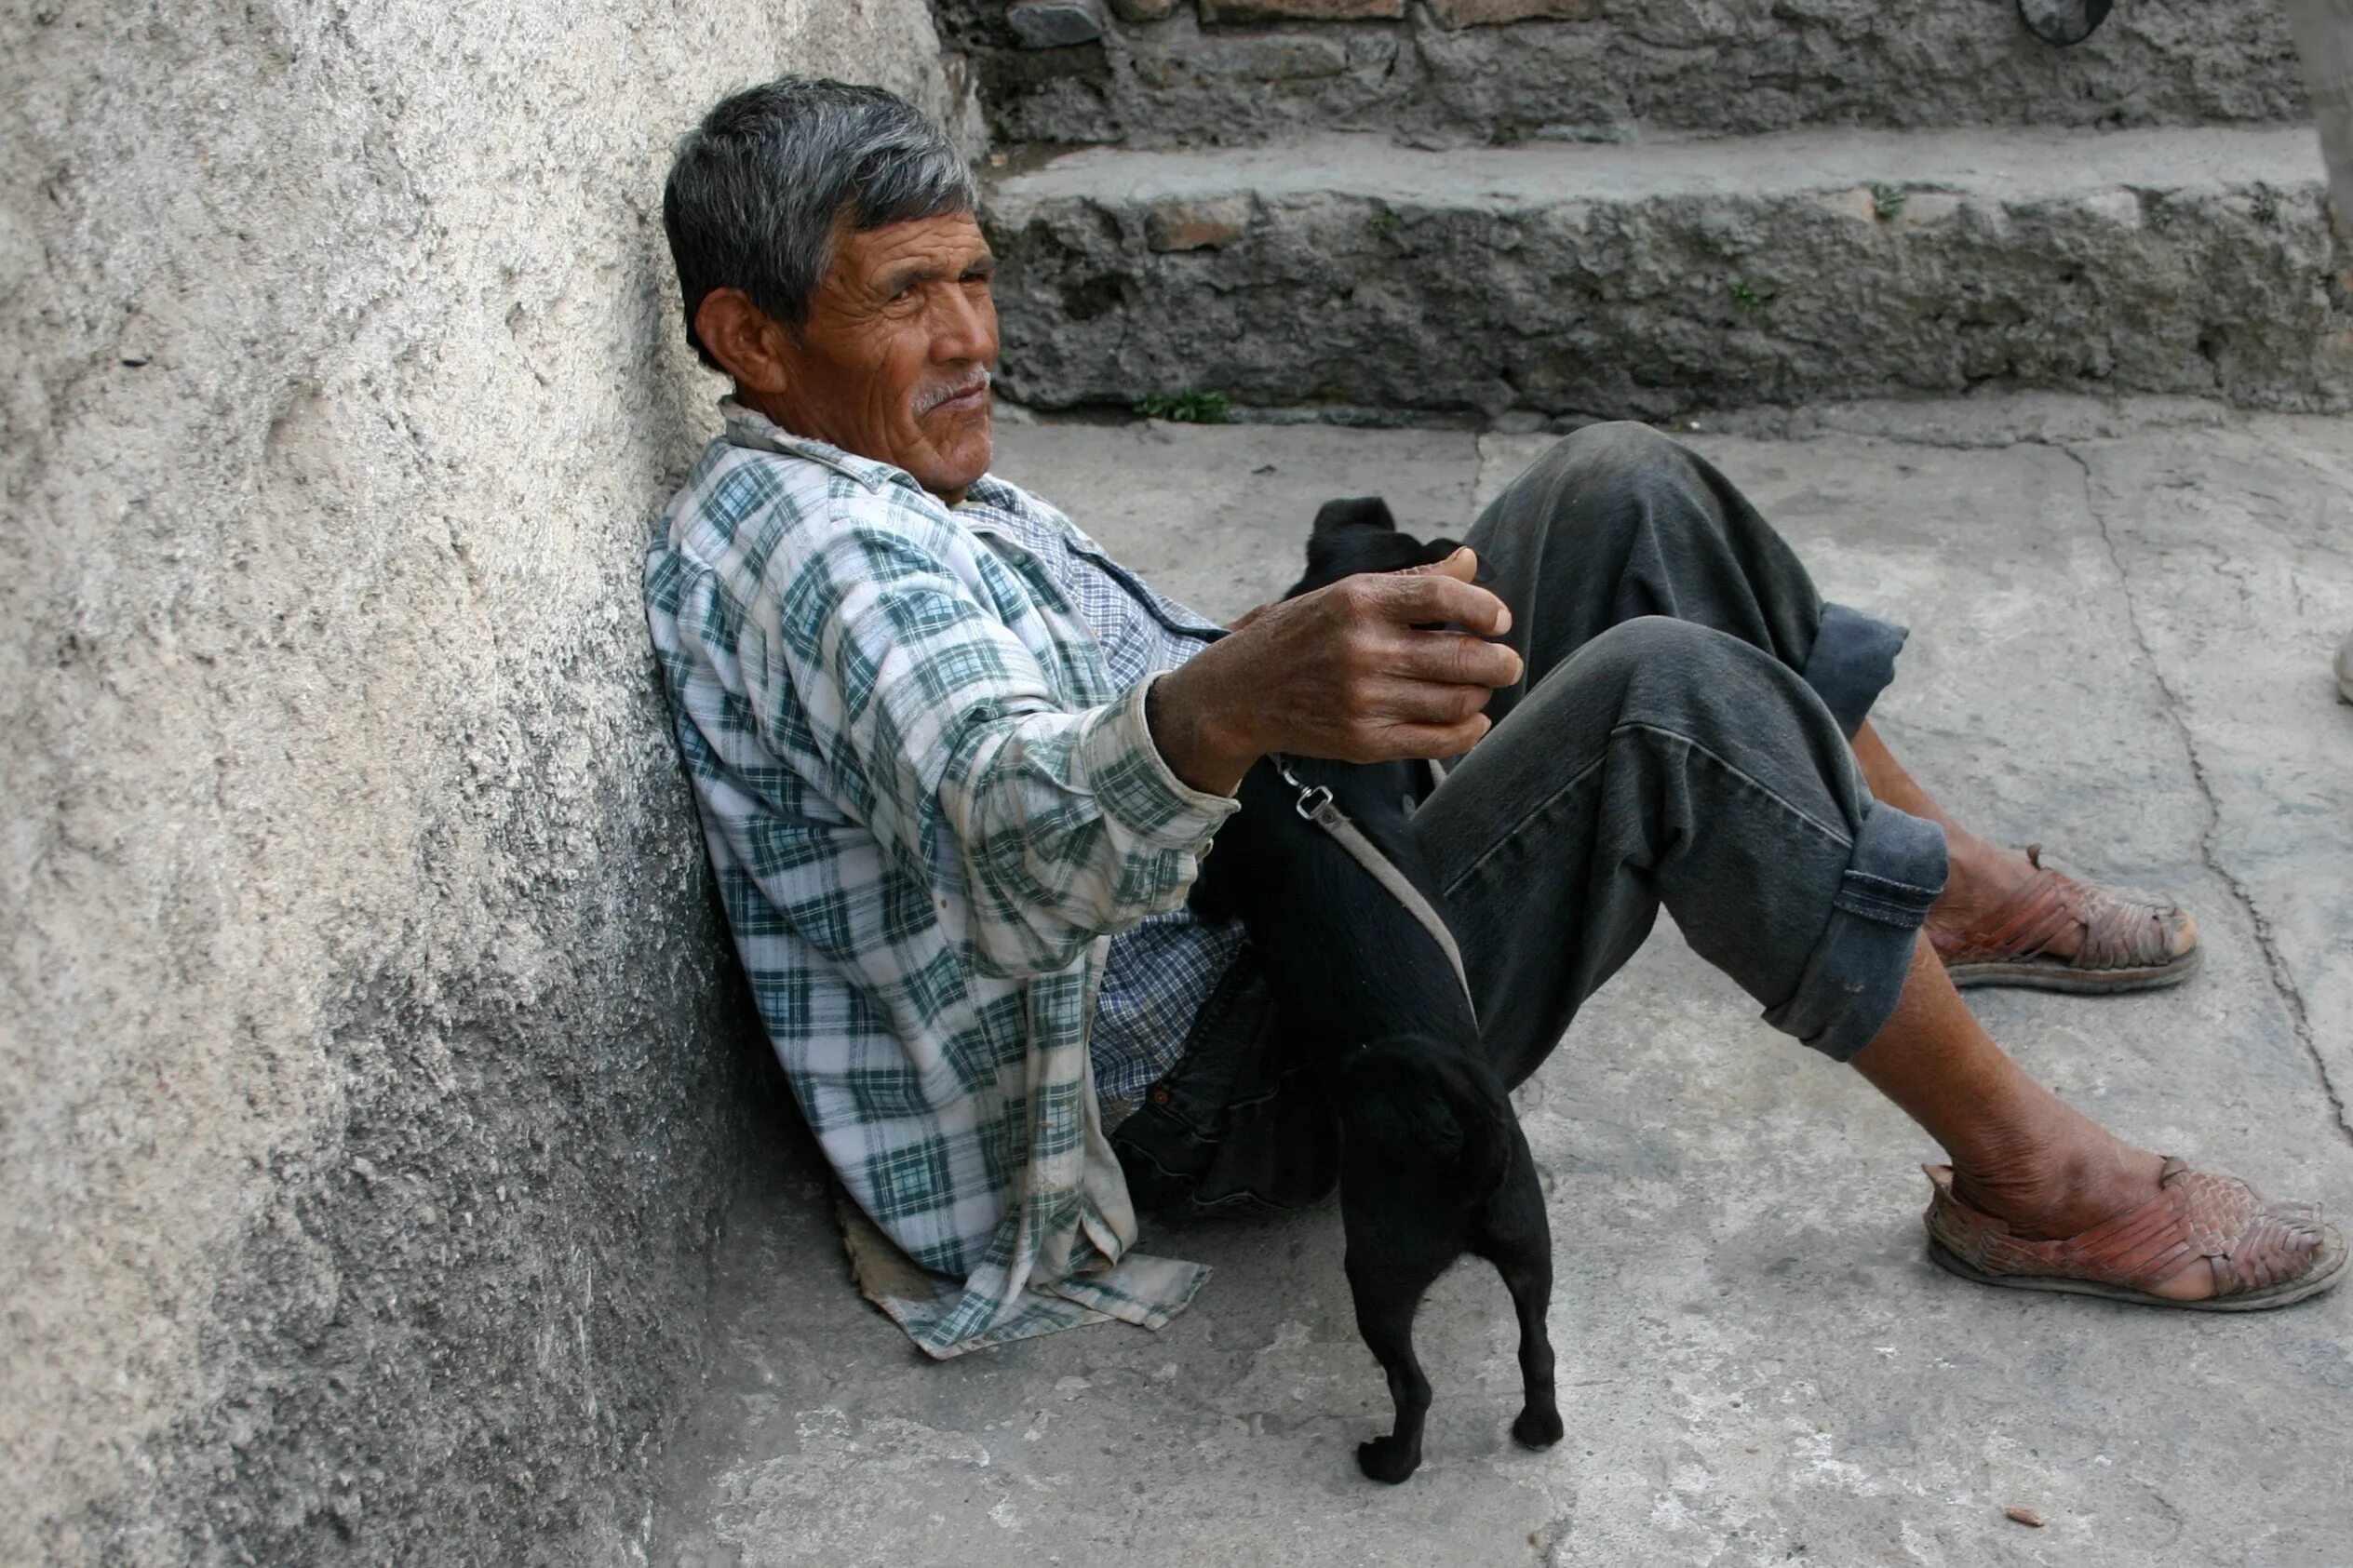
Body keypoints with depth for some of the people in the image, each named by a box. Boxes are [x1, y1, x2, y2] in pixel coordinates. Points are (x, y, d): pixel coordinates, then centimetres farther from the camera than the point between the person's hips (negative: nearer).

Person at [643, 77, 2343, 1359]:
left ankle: (1958, 888, 13)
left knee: (1623, 492, 1)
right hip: (1225, 1088, -10)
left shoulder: (919, 489, 14)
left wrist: (1333, 660, 7)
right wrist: (1232, 706, -58)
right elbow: (1017, 820, -39)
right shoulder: (789, 539, -20)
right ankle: (2031, 1178, -13)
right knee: (1666, 695, -28)